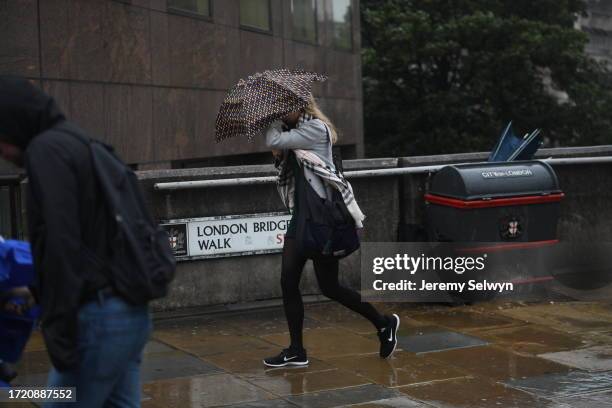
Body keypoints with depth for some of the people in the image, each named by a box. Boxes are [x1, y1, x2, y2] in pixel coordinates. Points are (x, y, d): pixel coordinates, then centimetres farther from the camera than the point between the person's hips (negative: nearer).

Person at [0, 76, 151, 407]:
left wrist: (59, 332, -19)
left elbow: (61, 246, -20)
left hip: (98, 316, -9)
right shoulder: (83, 145, 19)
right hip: (130, 312, 9)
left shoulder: (47, 149, -10)